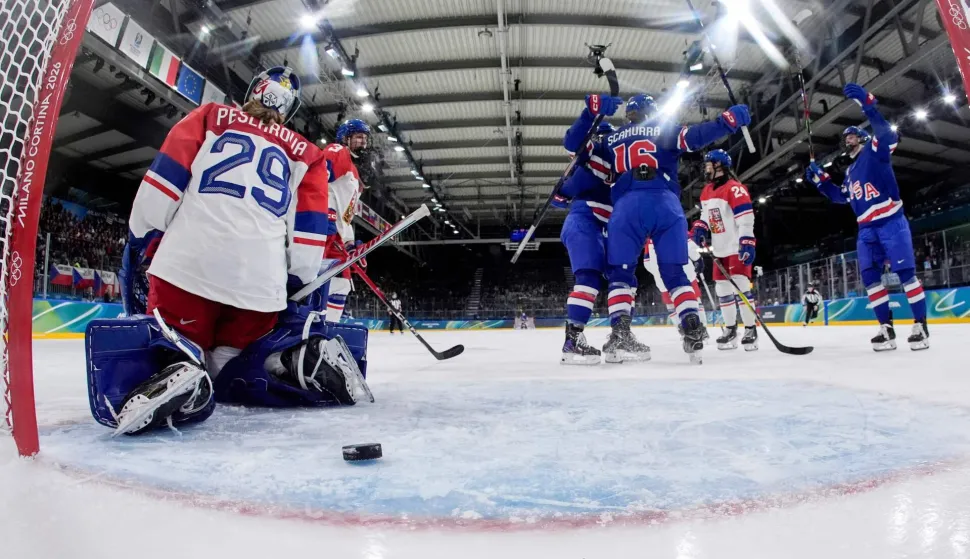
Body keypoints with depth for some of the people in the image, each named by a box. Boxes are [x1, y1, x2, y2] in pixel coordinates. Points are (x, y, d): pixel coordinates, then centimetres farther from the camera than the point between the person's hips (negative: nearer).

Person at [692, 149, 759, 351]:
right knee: (722, 288, 9)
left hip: (737, 247, -8)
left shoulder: (734, 188, -14)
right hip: (720, 249, 8)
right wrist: (699, 228, 3)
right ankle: (730, 329, 18)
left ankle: (751, 330, -4)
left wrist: (747, 244, -27)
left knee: (740, 286, -12)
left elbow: (746, 218, -21)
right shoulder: (707, 191, 12)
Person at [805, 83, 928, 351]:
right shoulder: (850, 171, 24)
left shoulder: (875, 150, 3)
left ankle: (920, 324, -3)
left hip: (891, 221, -7)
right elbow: (840, 197, 26)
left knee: (905, 271, -9)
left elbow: (888, 134, -19)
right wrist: (820, 179, 18)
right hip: (866, 229, 7)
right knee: (870, 276, -3)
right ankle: (886, 327, -1)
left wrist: (867, 103, -29)